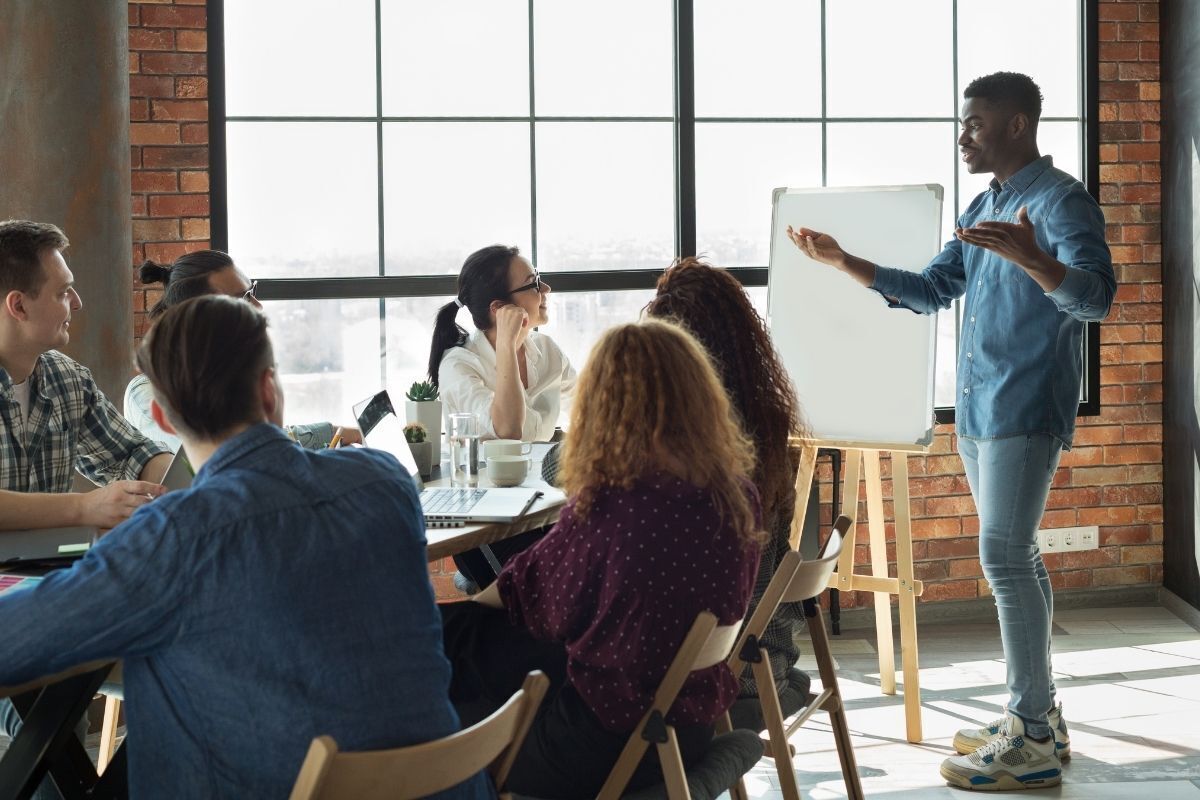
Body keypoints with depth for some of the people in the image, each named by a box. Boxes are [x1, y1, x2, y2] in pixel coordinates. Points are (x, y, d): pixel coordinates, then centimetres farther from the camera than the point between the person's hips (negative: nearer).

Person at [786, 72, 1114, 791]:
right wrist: (844, 262, 14)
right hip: (978, 409, 9)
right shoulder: (983, 209, 17)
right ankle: (1037, 715, 20)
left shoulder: (1060, 201, -11)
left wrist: (1029, 257, -41)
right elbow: (932, 290, 22)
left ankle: (1033, 744, -10)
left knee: (1005, 557, -13)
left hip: (1026, 409, -9)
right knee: (1015, 556, 12)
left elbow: (1096, 297, -23)